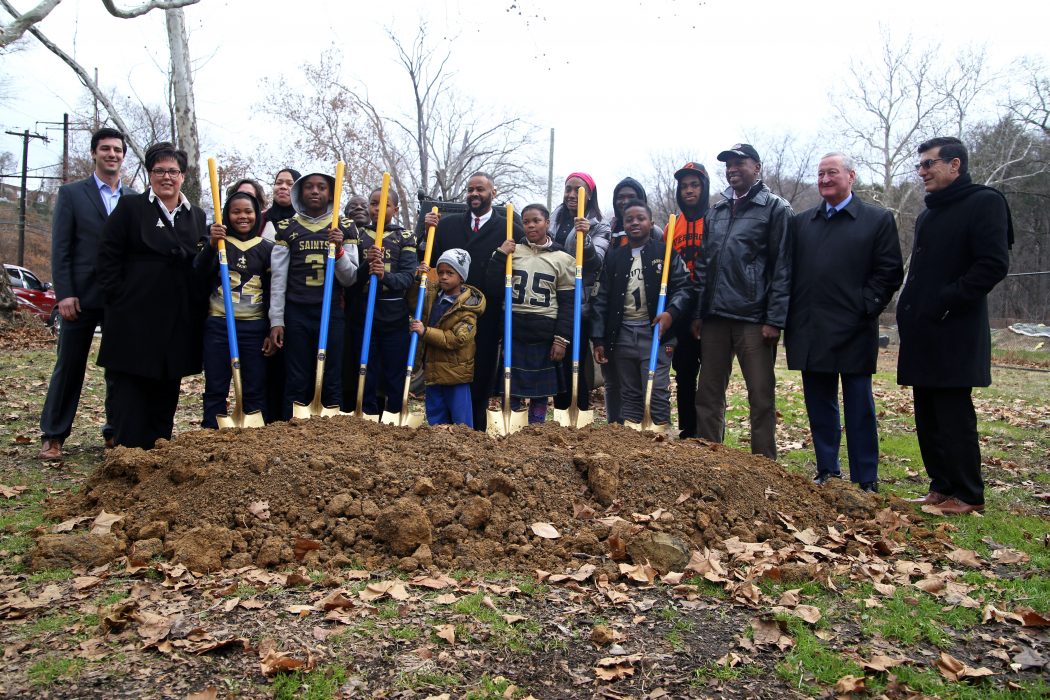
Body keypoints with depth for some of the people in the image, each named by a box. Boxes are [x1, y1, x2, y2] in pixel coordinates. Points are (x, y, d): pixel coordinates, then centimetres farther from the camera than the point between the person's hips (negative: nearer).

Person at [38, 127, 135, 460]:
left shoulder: (134, 198, 10)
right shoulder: (72, 193, 2)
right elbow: (60, 249, -2)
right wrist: (64, 293, -10)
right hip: (82, 295, -3)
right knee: (69, 366, 4)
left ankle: (116, 431, 19)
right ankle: (53, 435, 13)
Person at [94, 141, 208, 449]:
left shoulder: (196, 215, 14)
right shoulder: (130, 208, 3)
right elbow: (107, 259, -1)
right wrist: (118, 299, -7)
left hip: (179, 321, 4)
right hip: (135, 318, -4)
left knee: (167, 392, 10)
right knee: (130, 389, -2)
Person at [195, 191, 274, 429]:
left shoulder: (267, 248, 8)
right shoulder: (217, 242, 7)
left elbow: (274, 293, 7)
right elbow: (198, 274, -9)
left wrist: (272, 331, 2)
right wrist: (211, 245, -26)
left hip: (254, 327, 0)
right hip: (218, 325, 0)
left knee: (255, 391, 3)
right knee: (215, 389, 5)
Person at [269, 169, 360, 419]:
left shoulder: (345, 227, 6)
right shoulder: (286, 227, 7)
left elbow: (350, 279, 3)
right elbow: (278, 278, 5)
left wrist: (338, 250, -14)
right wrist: (276, 321, 0)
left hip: (332, 313, 0)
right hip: (296, 314, 0)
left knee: (332, 383, 3)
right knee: (296, 384, 3)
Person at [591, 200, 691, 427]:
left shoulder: (666, 253, 5)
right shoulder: (614, 257, 13)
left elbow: (683, 287, -1)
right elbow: (602, 299, 11)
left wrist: (671, 312, -20)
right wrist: (598, 339, 5)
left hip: (654, 332, -3)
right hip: (621, 334, 3)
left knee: (656, 395, -7)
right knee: (629, 395, 11)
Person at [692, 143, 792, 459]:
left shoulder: (775, 209, 0)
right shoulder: (716, 212, 17)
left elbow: (782, 268, -7)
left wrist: (775, 319, -13)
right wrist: (698, 313, 11)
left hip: (753, 319, -6)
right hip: (715, 316, 6)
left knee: (761, 397, 0)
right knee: (708, 395, 10)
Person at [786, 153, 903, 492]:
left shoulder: (878, 219, 3)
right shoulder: (802, 222, 14)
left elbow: (889, 272, -1)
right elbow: (789, 272, 12)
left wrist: (864, 307, -11)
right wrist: (791, 321, 2)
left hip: (853, 333, -4)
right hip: (810, 333, 4)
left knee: (859, 409, 2)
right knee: (820, 407, 11)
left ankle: (866, 481, 10)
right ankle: (827, 471, 22)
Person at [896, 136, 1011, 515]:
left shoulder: (984, 203, -5)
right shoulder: (928, 215, 21)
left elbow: (994, 264, -15)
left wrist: (946, 302, -17)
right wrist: (908, 310, 11)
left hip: (954, 334, -8)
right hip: (921, 335, 8)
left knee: (954, 417, -5)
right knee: (928, 418, 10)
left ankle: (968, 495, 6)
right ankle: (941, 488, 20)